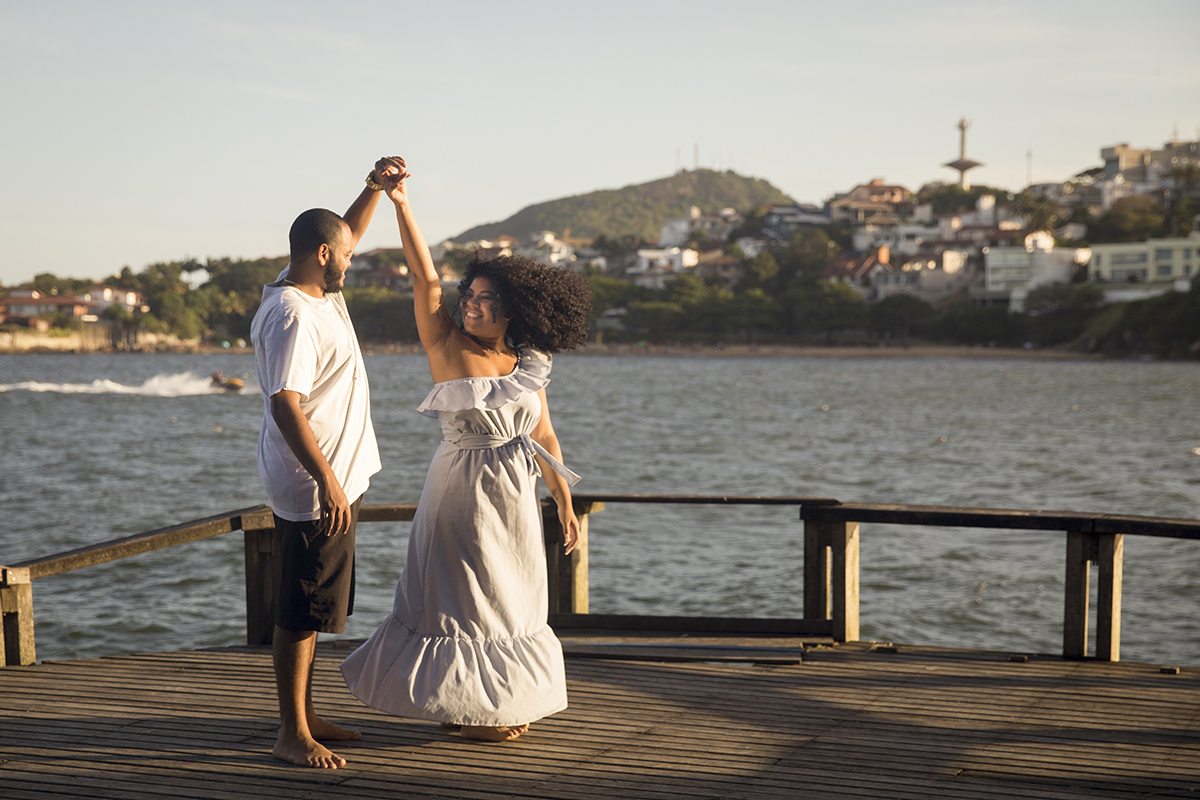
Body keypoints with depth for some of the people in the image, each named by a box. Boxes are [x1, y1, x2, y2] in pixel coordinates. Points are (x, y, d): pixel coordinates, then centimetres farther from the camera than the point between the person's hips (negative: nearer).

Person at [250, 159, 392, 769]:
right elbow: (284, 405, -27)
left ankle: (305, 718, 26)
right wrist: (325, 479, -30)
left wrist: (375, 188, 12)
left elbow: (348, 233, 27)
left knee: (313, 608, 16)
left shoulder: (317, 290, 10)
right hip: (313, 488, -10)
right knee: (302, 611, -3)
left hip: (333, 479, 10)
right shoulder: (292, 317, -20)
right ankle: (292, 734, 5)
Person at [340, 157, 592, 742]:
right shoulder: (448, 348, -9)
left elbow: (542, 437, 9)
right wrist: (399, 204, -29)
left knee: (511, 600, 14)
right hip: (462, 489, -5)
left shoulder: (527, 365, 2)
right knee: (461, 598, 3)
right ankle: (464, 704, 16)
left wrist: (565, 502, 11)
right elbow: (425, 280, -20)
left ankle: (500, 701, 29)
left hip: (514, 495, 5)